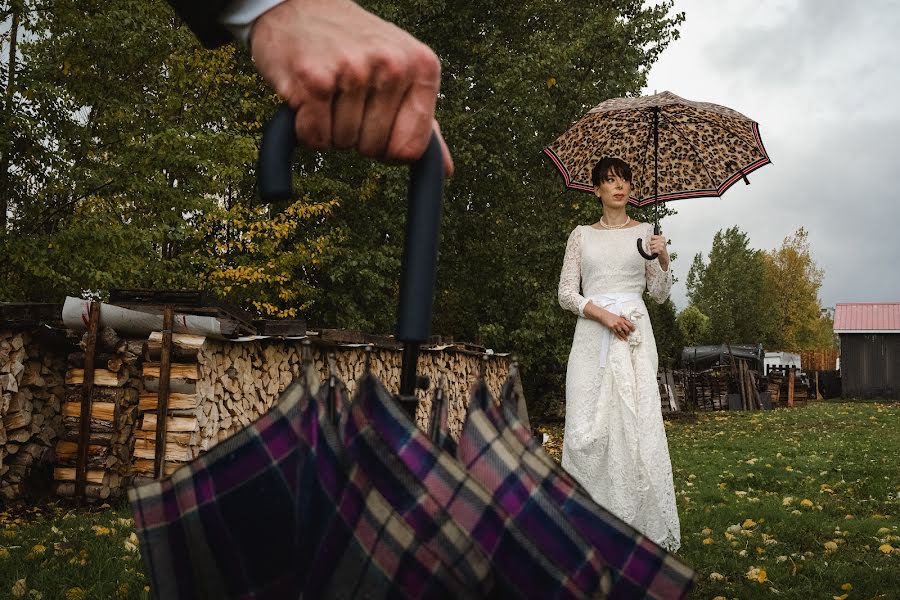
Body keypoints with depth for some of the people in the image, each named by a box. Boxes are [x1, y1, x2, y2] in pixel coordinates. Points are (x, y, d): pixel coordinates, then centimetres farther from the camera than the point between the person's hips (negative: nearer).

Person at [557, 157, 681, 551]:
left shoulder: (645, 232, 12)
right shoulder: (581, 236, 12)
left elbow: (659, 294, 10)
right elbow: (566, 292, 6)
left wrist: (663, 260, -8)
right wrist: (603, 314, -9)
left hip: (634, 332, -1)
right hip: (591, 336, 1)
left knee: (638, 423, -9)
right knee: (587, 428, -6)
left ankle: (644, 525, -4)